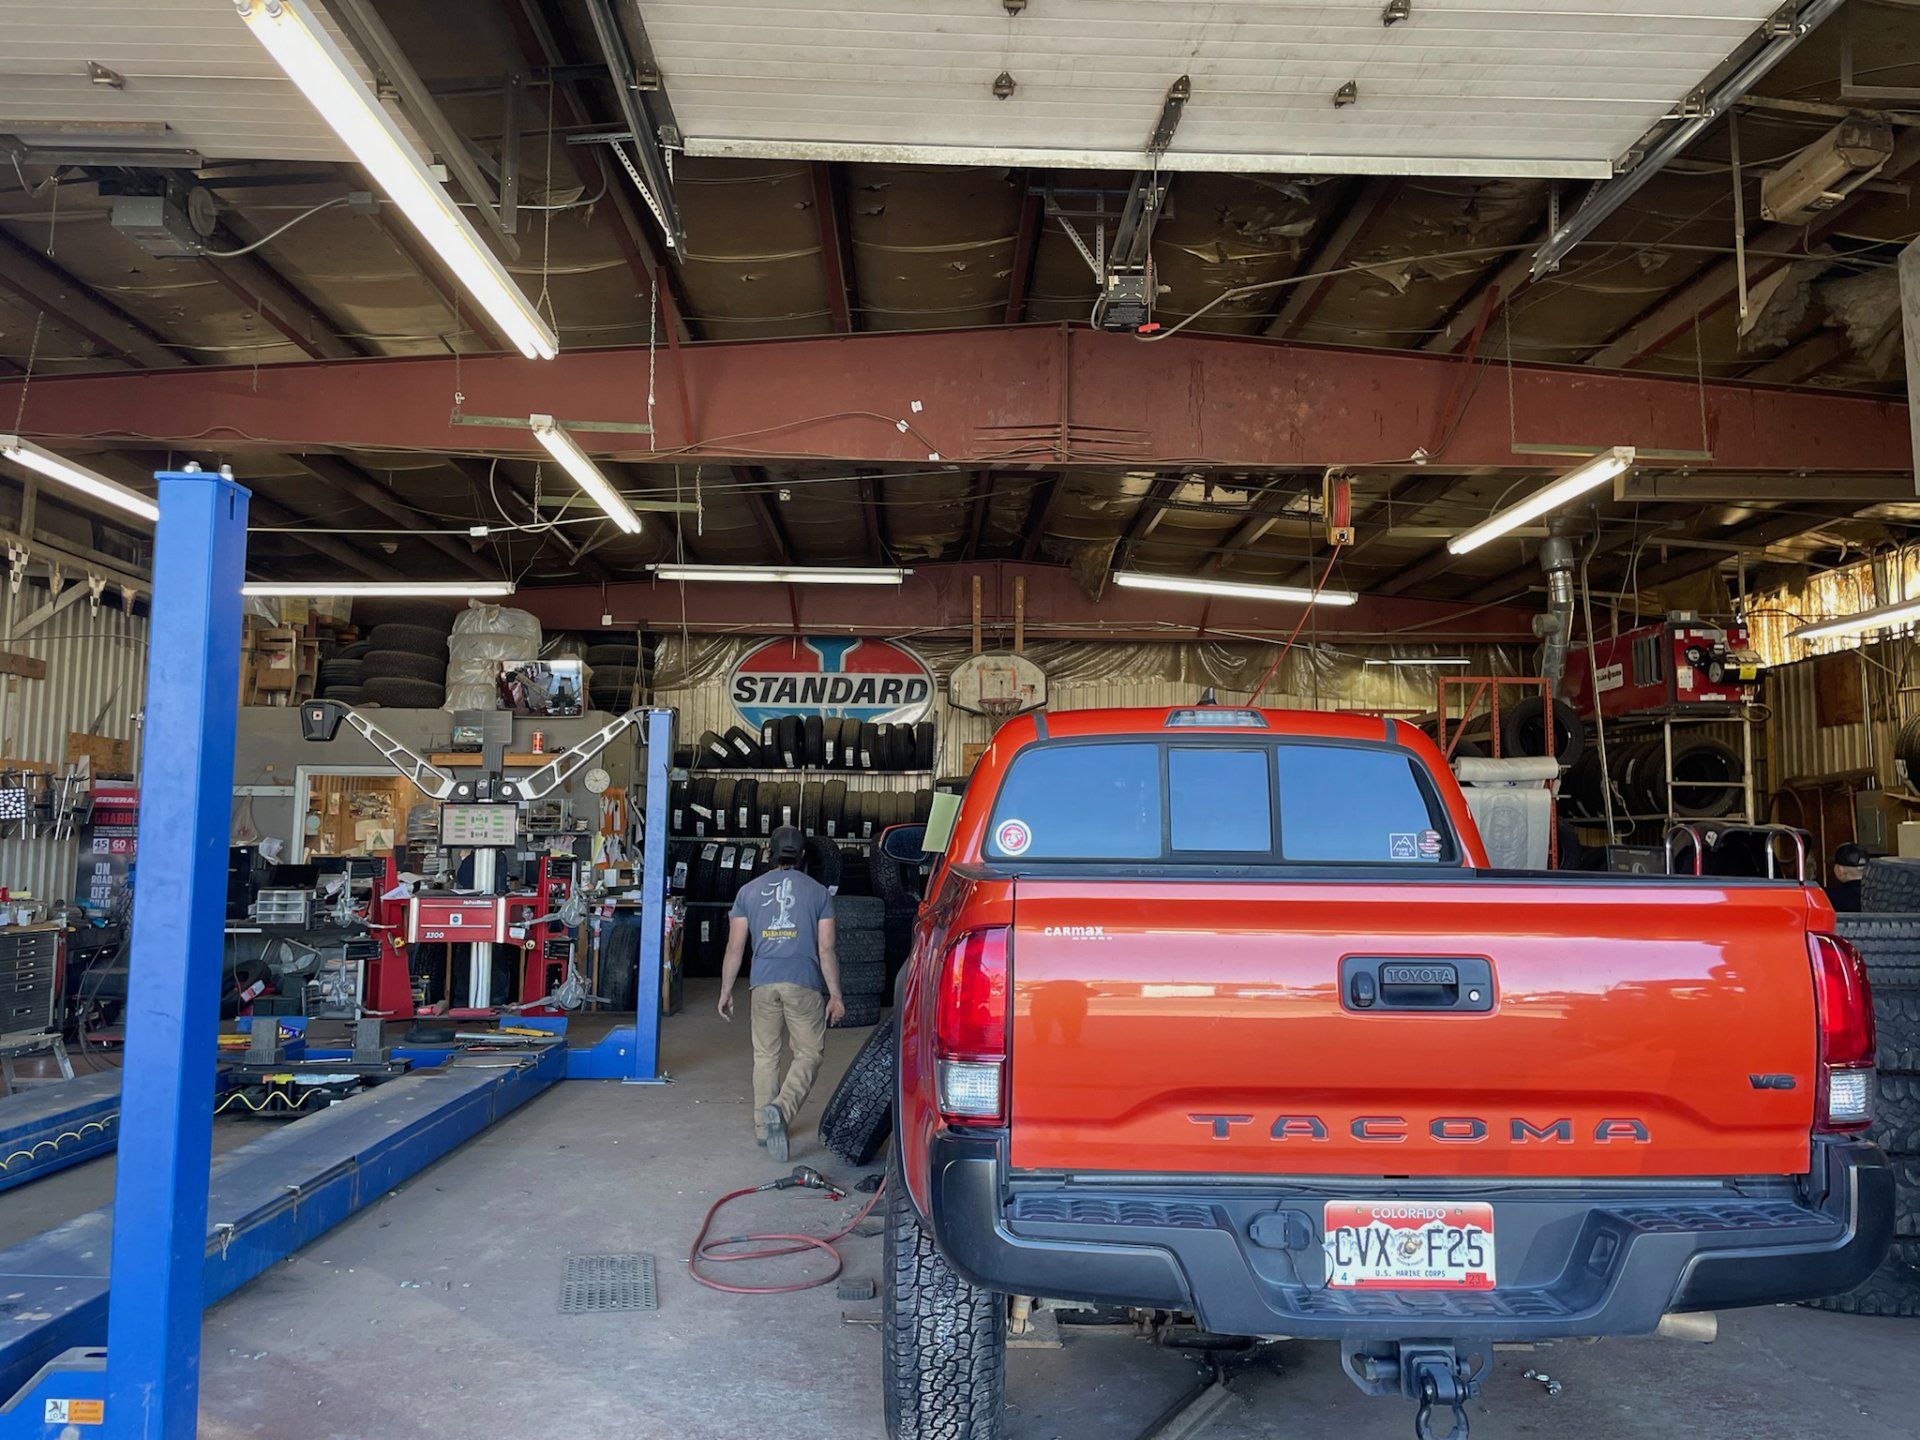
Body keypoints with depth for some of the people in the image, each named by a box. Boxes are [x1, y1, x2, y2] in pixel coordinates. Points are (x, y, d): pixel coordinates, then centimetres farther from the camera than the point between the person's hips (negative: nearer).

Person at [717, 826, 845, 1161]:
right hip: (804, 984, -2)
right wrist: (835, 995, 4)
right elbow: (826, 950, 0)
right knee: (809, 1054, 4)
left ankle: (764, 1127, 18)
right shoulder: (818, 892, 5)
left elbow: (735, 948, 7)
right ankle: (781, 1108, -18)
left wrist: (726, 991, 14)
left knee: (765, 1056, 12)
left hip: (763, 985, 2)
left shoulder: (749, 891, 9)